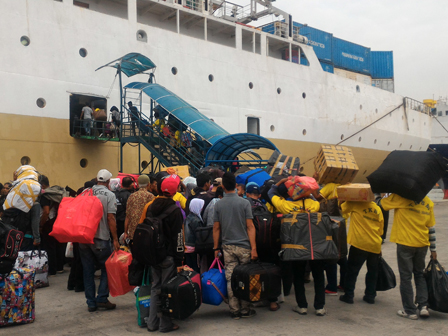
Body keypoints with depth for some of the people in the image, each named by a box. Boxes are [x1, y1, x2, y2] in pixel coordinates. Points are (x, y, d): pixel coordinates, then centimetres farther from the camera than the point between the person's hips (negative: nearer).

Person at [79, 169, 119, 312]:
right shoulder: (109, 195, -5)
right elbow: (111, 218, -12)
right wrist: (115, 239, -9)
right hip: (101, 238, -4)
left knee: (88, 270, 10)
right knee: (107, 268, 11)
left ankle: (91, 303, 15)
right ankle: (102, 298, 4)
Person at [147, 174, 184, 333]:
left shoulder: (151, 207, 7)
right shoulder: (174, 210, -14)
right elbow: (177, 237, -15)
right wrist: (179, 261, -12)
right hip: (168, 256, -6)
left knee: (155, 288, 15)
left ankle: (152, 323, 22)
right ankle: (165, 324, 11)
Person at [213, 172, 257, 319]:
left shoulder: (218, 205, 1)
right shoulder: (244, 202, -6)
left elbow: (216, 228, 4)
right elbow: (250, 226, -9)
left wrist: (216, 248, 11)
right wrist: (253, 248, -7)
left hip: (228, 247, 2)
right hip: (243, 246, -2)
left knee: (230, 279, 6)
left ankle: (234, 310, 12)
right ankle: (245, 310, 15)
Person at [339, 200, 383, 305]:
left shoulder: (354, 204, -9)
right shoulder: (377, 208, 7)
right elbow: (380, 230, 12)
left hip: (359, 244, -4)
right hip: (375, 245, 5)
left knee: (352, 271, 6)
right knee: (372, 272, 16)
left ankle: (348, 295, 9)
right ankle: (370, 296, 22)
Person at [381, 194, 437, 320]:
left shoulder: (401, 197, -12)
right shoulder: (428, 202, 6)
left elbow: (382, 204, -3)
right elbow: (431, 228, 10)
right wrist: (433, 249, 15)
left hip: (405, 243, -5)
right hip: (422, 243, 5)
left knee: (406, 276, 4)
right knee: (420, 274, 20)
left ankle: (410, 311, 10)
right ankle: (423, 306, 13)